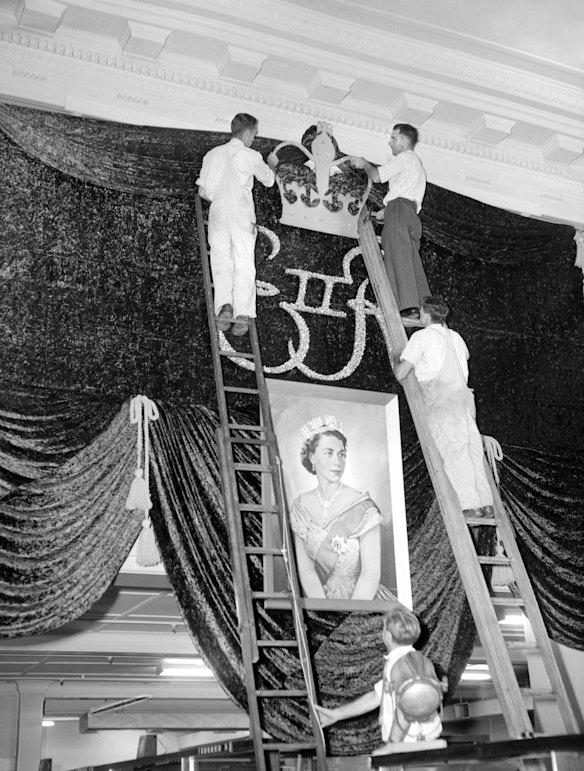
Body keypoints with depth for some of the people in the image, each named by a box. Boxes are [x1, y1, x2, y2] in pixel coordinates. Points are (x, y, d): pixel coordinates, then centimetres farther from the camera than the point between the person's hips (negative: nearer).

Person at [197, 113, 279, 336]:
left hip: (217, 212, 3)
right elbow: (268, 180, 23)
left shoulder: (213, 154, 14)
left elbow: (203, 191, 12)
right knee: (244, 263, -6)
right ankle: (242, 312, -21)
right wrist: (271, 164, 43)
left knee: (221, 261, -1)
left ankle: (224, 306, -23)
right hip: (241, 214, -2)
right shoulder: (251, 156, 5)